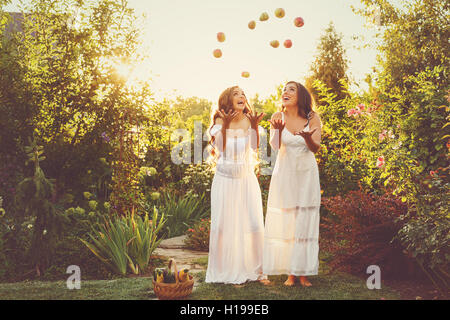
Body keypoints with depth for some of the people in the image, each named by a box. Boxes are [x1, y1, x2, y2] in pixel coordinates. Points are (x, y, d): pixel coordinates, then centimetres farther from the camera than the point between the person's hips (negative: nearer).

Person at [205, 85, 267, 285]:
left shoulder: (248, 120, 3)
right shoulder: (220, 121, -2)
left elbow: (255, 147, -7)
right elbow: (220, 147, -15)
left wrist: (255, 126, -18)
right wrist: (226, 124, -24)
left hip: (247, 178, 2)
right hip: (225, 179, -2)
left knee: (253, 222, 1)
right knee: (226, 223, -2)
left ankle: (254, 270, 12)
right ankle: (228, 272, 9)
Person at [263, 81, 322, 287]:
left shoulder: (312, 118, -6)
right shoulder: (278, 117, -6)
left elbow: (315, 148, -10)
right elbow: (274, 146, -17)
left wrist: (307, 137, -32)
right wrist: (277, 129, -38)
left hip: (307, 174, 0)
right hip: (284, 174, 0)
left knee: (305, 222, 1)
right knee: (285, 223, -1)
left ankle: (303, 272, 8)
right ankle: (290, 272, 7)